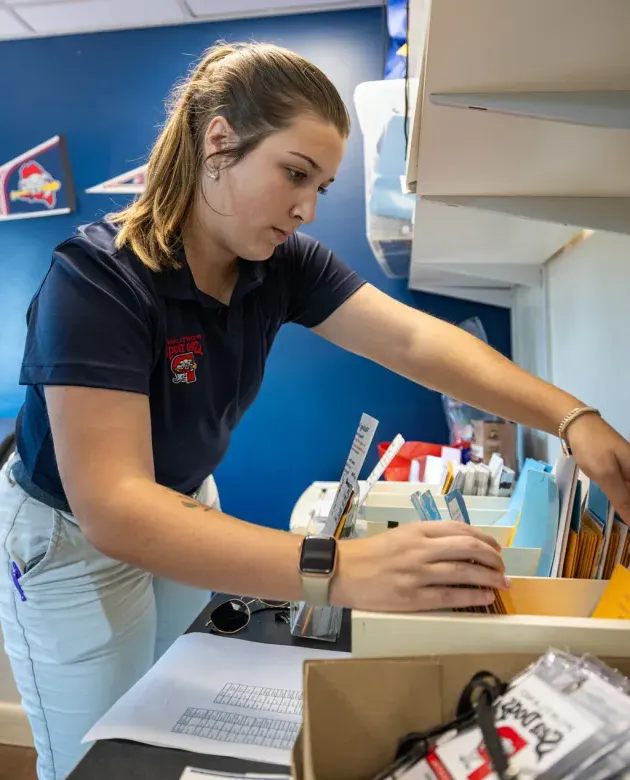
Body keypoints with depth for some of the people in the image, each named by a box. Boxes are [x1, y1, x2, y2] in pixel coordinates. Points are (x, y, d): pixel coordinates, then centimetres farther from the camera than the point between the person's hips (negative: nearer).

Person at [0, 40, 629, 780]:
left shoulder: (283, 262, -13)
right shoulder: (96, 278, -31)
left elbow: (414, 340, -23)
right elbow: (113, 508, -40)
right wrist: (339, 570, -51)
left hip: (187, 505, 5)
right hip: (72, 537, -4)